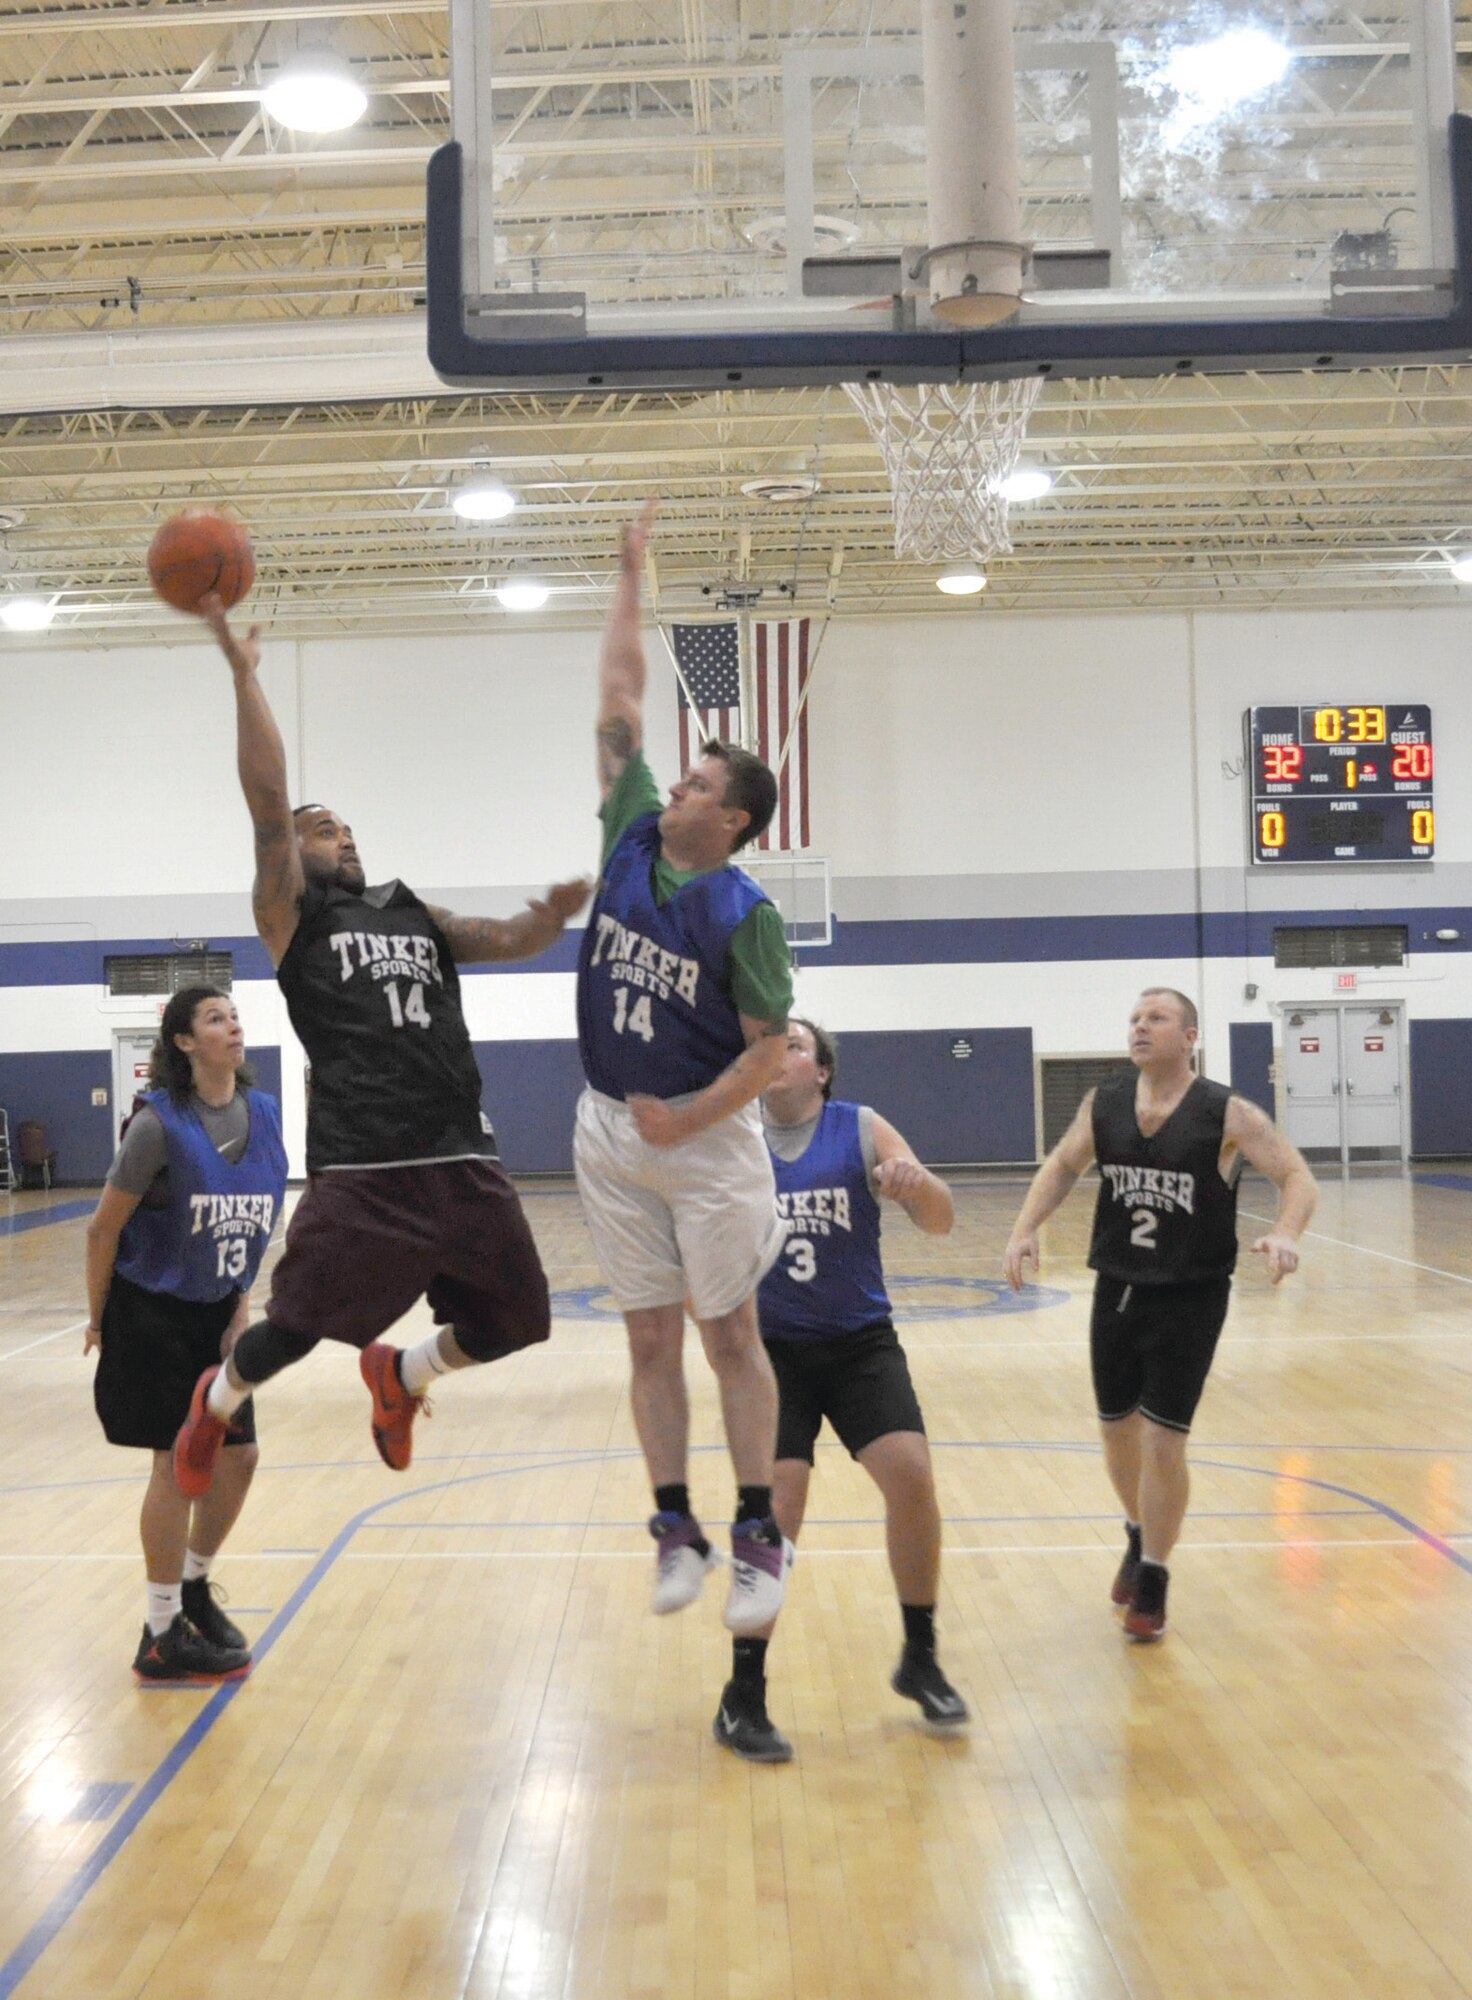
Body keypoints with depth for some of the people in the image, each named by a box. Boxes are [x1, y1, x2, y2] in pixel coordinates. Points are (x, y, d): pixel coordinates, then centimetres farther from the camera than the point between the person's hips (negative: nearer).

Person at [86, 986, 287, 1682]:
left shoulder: (263, 1112, -2)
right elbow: (104, 1228, -12)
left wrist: (242, 1302, 3)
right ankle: (162, 1636, 10)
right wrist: (98, 1319, -3)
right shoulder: (160, 1123, -20)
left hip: (216, 1313, 6)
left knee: (237, 1456, 7)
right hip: (152, 1315, -6)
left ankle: (193, 1585, 32)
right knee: (178, 1462, -3)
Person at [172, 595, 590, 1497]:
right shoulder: (292, 912, 5)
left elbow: (511, 940, 12)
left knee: (511, 1322, 8)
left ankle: (400, 1375, 38)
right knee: (299, 1325, 0)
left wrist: (557, 914, -10)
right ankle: (217, 1401, 34)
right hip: (364, 1169, -5)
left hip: (463, 1160, 5)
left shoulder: (415, 913, 21)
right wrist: (243, 670, -10)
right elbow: (268, 799, -6)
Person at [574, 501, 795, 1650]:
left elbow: (769, 1050, -11)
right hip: (611, 1134, 5)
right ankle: (678, 1532, 17)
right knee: (652, 1343, 9)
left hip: (708, 1140, -5)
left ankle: (760, 1537, 11)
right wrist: (631, 578, 7)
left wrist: (685, 1119, -20)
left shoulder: (743, 912, -12)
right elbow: (620, 701, 6)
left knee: (731, 1340, 2)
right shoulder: (632, 840, 2)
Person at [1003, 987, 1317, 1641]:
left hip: (1189, 1299, -4)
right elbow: (1061, 1166, 14)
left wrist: (1285, 1232, -31)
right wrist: (1025, 1229, -1)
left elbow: (1297, 1177, -10)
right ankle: (1139, 1539, 44)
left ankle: (1152, 1581, 15)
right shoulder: (1103, 1104, 1)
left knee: (1163, 1443, -5)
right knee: (1118, 1431, 16)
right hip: (1117, 1291, 4)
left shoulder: (1226, 1114, -11)